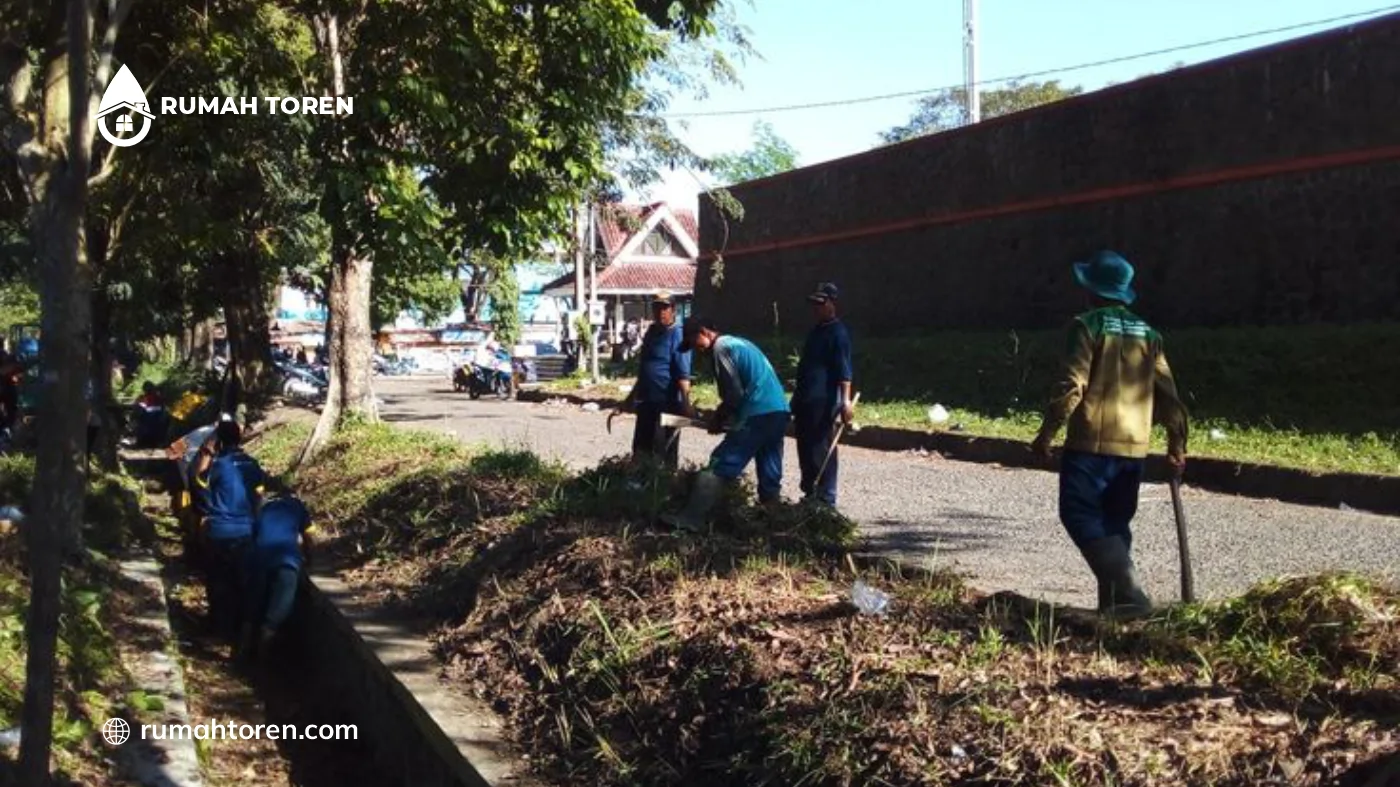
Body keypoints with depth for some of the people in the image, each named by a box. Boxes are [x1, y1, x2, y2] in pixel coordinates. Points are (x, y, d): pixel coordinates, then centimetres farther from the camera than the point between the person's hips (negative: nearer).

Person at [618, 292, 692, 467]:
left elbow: (683, 374, -23)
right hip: (646, 401, 8)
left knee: (664, 452, -1)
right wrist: (633, 396, 24)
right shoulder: (652, 332, 12)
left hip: (667, 403, -8)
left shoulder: (677, 335, -13)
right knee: (641, 449, 14)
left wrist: (686, 402, -32)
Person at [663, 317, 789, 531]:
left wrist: (717, 420, 4)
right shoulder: (740, 343, 25)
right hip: (779, 411, 9)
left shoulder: (721, 347, -4)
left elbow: (734, 395, -10)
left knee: (719, 467, -9)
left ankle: (691, 518, -13)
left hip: (758, 415, -9)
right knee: (770, 473, 13)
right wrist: (723, 416, 20)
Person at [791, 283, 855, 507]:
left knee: (821, 450, -9)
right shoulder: (816, 331, 18)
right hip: (806, 400, 10)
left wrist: (846, 401, -29)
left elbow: (844, 369, -20)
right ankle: (810, 494, 24)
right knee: (805, 447, 14)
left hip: (824, 401, -10)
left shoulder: (838, 332, -11)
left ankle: (825, 499, -5)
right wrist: (797, 399, 27)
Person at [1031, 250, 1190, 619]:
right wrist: (1177, 443, 18)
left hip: (1091, 444, -6)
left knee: (1081, 516, -3)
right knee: (1115, 524, 15)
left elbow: (1072, 385, -14)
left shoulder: (1088, 326, -6)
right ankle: (1114, 600, 12)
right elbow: (1167, 394, 11)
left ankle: (1126, 592, -16)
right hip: (1134, 447, 6)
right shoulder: (1148, 334, 12)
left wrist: (1047, 432, -7)